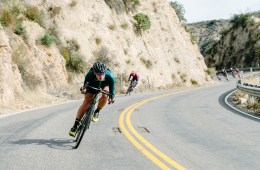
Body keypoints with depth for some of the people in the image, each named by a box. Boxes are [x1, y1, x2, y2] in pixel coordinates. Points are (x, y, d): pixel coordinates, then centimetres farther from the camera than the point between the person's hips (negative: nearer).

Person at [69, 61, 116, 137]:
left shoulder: (110, 76, -39)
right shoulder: (90, 74, -38)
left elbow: (112, 88, -26)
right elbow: (86, 83, -21)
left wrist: (111, 97, -40)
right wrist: (84, 89, -40)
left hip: (105, 85, 0)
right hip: (93, 84, 0)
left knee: (105, 95, -31)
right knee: (86, 101, -14)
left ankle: (97, 112, -1)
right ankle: (76, 125, -8)